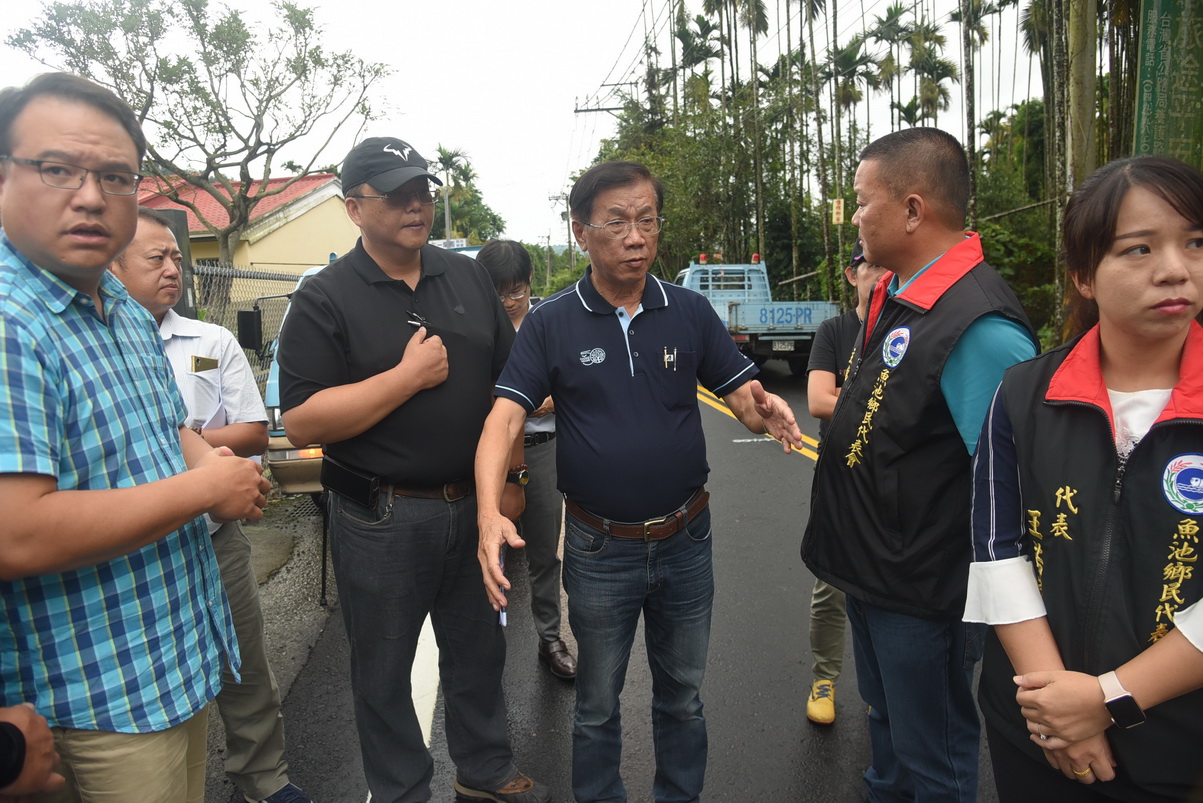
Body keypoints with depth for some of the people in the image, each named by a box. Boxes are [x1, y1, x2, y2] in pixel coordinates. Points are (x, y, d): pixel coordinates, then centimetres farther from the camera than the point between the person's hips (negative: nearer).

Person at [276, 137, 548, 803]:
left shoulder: (468, 279, 5)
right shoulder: (326, 299, -9)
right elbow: (301, 422, -18)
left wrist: (510, 477, 5)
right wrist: (409, 377, -20)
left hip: (472, 506, 5)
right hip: (382, 519, -4)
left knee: (478, 650, 21)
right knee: (385, 670, 13)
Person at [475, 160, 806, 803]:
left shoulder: (691, 312, -3)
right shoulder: (551, 323, -9)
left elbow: (744, 396, -2)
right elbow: (504, 418, -16)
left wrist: (763, 410, -27)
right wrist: (490, 514, -31)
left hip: (686, 541, 2)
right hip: (599, 550, -2)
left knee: (683, 697, 23)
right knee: (597, 706, 19)